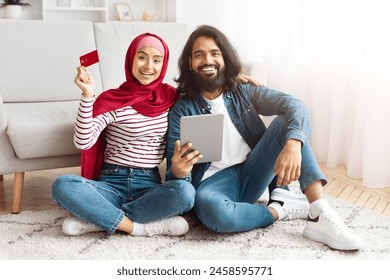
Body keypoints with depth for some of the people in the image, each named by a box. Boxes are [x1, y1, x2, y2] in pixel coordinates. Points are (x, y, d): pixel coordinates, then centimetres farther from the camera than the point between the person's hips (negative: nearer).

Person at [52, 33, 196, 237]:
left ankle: (100, 218, -19)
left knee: (185, 191, -31)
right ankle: (138, 226, -24)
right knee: (63, 185, -30)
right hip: (111, 183, -2)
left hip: (149, 185, 2)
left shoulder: (171, 97, 7)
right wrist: (87, 96, -20)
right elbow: (83, 142, -13)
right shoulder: (111, 100, -2)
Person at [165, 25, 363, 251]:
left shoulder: (244, 92, 3)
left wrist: (293, 145, -37)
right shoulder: (182, 111, -2)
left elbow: (295, 106, -15)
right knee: (210, 208, -40)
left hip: (252, 176, 3)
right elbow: (174, 171, -6)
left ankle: (320, 215, -27)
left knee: (286, 122, -18)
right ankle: (280, 210, -13)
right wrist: (178, 172, -33)